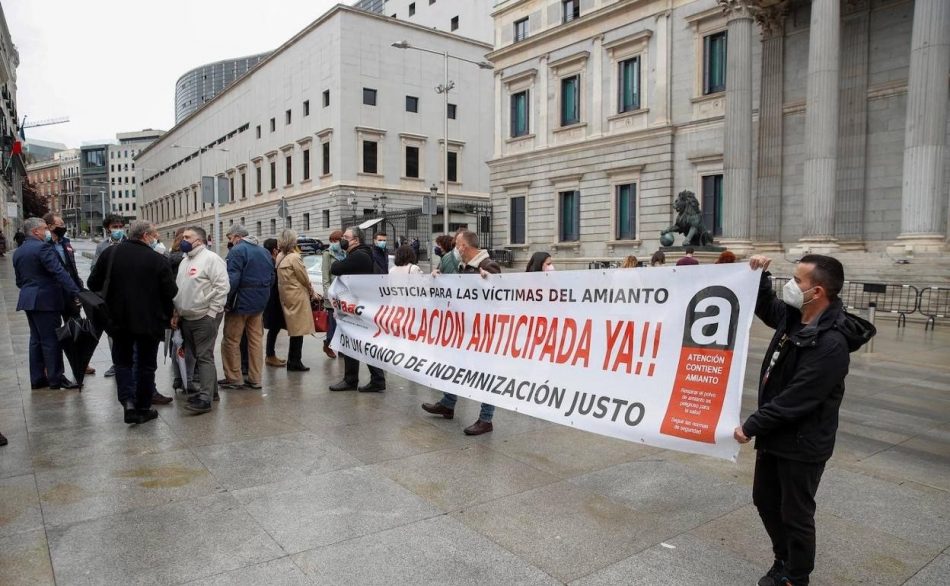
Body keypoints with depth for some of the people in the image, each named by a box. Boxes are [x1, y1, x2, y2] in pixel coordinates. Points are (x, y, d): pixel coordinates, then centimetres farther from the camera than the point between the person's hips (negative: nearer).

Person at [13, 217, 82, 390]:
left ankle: (37, 378, 18)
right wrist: (75, 293, -25)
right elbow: (59, 272, -23)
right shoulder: (42, 247, -14)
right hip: (45, 300, -9)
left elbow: (19, 280, 19)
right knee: (51, 340, -3)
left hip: (28, 300, 9)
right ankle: (56, 378, 2)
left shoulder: (18, 252, 14)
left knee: (36, 339, 13)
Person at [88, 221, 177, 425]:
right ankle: (143, 408, 17)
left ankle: (128, 402, -1)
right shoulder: (158, 260, -13)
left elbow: (93, 284, 2)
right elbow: (171, 292, -12)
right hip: (150, 321, -2)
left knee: (123, 362, 17)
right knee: (145, 364, 12)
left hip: (119, 320, 2)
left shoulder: (109, 253, -3)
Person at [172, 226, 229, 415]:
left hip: (205, 317, -9)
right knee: (197, 356, 13)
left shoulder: (211, 258, -10)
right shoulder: (184, 261, 17)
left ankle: (205, 398, -9)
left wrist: (211, 313, -17)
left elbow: (222, 287, -17)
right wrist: (176, 313, 16)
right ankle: (210, 389, 25)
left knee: (204, 357, -9)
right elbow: (178, 290, 22)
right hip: (187, 318, 9)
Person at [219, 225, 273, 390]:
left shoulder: (237, 251, -12)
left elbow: (233, 279, -20)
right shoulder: (264, 251, 12)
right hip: (259, 302, 7)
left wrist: (226, 301, -13)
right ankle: (255, 379, 15)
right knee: (256, 340, 11)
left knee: (231, 340, 4)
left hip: (241, 302, -7)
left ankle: (234, 378, 8)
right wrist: (262, 295, 14)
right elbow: (271, 276, 13)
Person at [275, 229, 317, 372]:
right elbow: (304, 278, -10)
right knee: (298, 330, -1)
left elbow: (282, 278, 8)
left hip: (286, 296, 8)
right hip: (297, 297, -8)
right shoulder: (294, 257, -15)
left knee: (294, 330, 14)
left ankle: (292, 362, 19)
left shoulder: (279, 257, 7)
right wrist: (312, 292, 5)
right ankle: (295, 363, 3)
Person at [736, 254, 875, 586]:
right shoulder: (793, 316, -1)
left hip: (802, 444, -9)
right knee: (765, 501, 21)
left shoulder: (830, 343, -26)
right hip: (775, 435, 9)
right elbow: (766, 308, 23)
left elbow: (795, 400, -26)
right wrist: (759, 277, 4)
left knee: (795, 514, 9)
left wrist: (751, 426, -19)